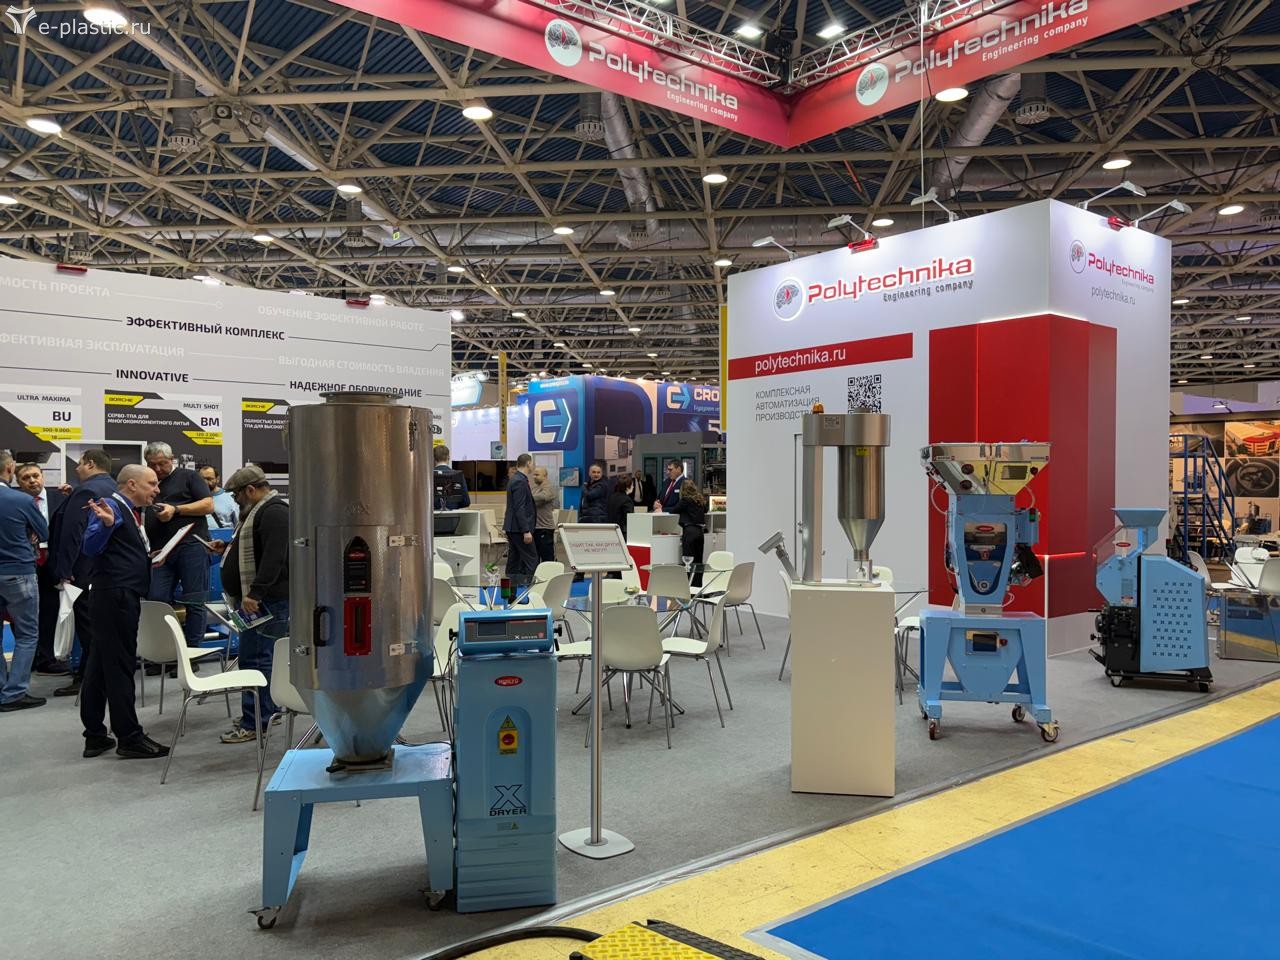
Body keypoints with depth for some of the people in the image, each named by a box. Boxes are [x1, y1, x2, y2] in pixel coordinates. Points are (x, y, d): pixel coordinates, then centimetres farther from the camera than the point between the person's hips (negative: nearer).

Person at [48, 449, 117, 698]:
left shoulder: (86, 491, -14)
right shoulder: (115, 489, 14)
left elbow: (72, 533, -19)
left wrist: (64, 571, -19)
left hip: (86, 569, -8)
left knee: (87, 623, -4)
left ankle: (87, 679, -1)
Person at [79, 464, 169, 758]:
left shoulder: (134, 512, 17)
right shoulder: (111, 506, -11)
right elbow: (91, 547, -24)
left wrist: (152, 557, 18)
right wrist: (106, 524, -38)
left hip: (122, 598, 10)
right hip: (115, 596, -10)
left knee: (99, 667, 14)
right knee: (120, 666, -5)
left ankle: (95, 736, 22)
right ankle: (129, 738, 1)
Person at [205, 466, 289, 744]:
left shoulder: (274, 512, -14)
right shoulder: (259, 511, 21)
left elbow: (274, 557, -24)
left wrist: (255, 593, -26)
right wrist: (228, 548, 19)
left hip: (266, 601, -11)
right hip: (255, 599, 11)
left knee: (256, 659, -9)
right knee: (257, 658, 14)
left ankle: (255, 723, -6)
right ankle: (265, 712, 23)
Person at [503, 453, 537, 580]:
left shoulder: (515, 479, 15)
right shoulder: (520, 481, -16)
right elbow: (520, 509, -21)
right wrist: (526, 531, -23)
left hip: (513, 528, 10)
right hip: (519, 528, -10)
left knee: (514, 560, 11)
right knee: (531, 560, -7)